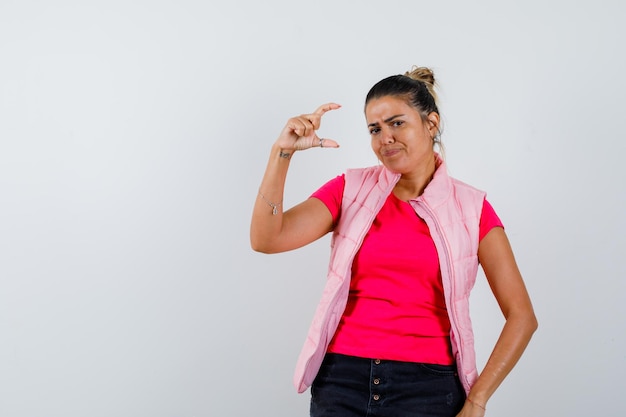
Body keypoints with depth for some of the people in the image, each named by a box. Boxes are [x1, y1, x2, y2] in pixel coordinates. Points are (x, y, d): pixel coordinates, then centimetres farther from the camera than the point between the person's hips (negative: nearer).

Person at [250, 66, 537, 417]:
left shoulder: (470, 207, 1)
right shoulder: (352, 189, 5)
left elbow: (522, 316, -1)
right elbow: (266, 240, -8)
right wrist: (283, 152, -17)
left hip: (428, 387, -1)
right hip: (342, 379, 1)